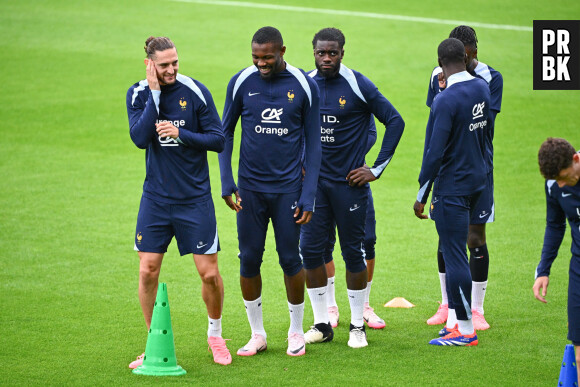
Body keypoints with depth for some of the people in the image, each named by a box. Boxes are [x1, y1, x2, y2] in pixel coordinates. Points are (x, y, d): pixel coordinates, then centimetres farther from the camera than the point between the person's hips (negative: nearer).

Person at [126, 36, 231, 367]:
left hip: (195, 199, -2)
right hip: (155, 199, 2)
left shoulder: (196, 92, -7)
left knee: (210, 273, -1)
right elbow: (139, 138, -15)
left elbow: (218, 140, -5)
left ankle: (215, 334, 24)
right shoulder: (138, 94, -1)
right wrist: (154, 93, -18)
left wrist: (180, 133, -19)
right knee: (148, 271, -1)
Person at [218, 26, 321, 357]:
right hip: (251, 187, 1)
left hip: (288, 187, -1)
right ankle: (257, 334, 16)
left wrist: (309, 195, -6)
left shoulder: (304, 86, -4)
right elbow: (225, 132, 9)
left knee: (290, 258, 0)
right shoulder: (241, 83, -1)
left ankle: (297, 332, 18)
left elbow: (313, 144, 0)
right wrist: (226, 183, 0)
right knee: (249, 259, 2)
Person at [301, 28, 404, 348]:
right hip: (314, 180, 3)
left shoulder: (358, 86, -8)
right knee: (309, 250, -1)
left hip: (349, 182, -3)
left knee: (353, 252, 2)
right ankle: (321, 323, 11)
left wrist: (377, 169, -5)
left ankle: (357, 326, 14)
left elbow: (395, 121, -3)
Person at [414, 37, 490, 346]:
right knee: (450, 250, 17)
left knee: (455, 256, -3)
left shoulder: (446, 101, -21)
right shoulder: (482, 89, 3)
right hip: (476, 179, 8)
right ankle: (455, 319, 19)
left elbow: (435, 153, -19)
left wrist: (421, 196, -13)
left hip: (452, 187, -8)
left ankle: (465, 330, 0)